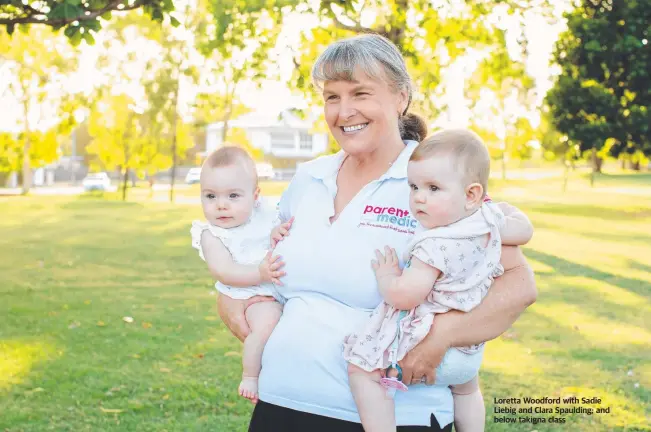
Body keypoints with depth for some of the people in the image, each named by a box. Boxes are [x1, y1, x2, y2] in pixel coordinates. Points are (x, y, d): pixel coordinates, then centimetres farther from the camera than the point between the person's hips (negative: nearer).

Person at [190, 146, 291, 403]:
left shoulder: (263, 216, 4)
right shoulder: (212, 235, -8)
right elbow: (224, 272, -20)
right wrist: (260, 273, -35)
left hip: (287, 288, 6)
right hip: (253, 296, -6)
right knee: (267, 320, -32)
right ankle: (250, 377, -14)